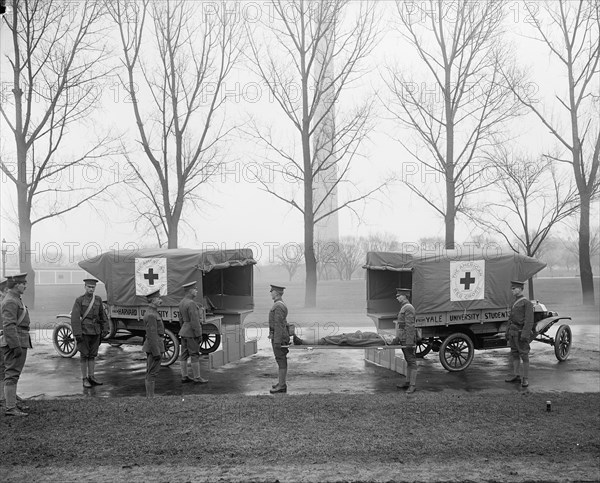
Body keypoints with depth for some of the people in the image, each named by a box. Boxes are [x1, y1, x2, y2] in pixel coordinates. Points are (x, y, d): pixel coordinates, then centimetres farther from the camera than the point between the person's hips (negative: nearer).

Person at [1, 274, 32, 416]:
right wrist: (16, 346, -26)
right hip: (15, 343, -11)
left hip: (19, 343, 11)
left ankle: (12, 404, 22)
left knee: (13, 374, 14)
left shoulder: (15, 299, 17)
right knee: (12, 375, -8)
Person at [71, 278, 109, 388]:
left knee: (93, 355, 11)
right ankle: (84, 379, 9)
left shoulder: (98, 300, 7)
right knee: (84, 355, 3)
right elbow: (75, 318, -11)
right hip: (84, 332, -4)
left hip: (95, 332, 4)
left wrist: (104, 330, 5)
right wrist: (77, 334, -16)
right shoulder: (79, 300, -6)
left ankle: (91, 377, 19)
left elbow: (102, 316, 11)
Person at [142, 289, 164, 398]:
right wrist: (156, 352, -22)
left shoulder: (151, 312, 13)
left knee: (151, 373, 15)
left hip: (152, 347, 11)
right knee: (152, 373, -5)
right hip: (154, 347, -11)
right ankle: (150, 397, 0)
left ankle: (149, 396, 22)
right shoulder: (151, 315, -19)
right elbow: (151, 335, -23)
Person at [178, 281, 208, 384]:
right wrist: (199, 335, -18)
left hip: (184, 332, 9)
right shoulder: (191, 303, -21)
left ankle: (184, 377, 16)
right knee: (195, 356, -2)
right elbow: (194, 320, -23)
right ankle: (197, 378, 4)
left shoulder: (182, 303, 9)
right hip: (192, 333, -9)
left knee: (184, 355, 11)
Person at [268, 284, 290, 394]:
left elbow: (279, 325, -22)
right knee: (281, 360, 14)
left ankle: (281, 386, -2)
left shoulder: (278, 306, -19)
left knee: (281, 360, -6)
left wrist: (277, 341, -23)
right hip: (279, 337, 10)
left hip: (278, 337, -10)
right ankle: (282, 383, 22)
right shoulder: (280, 305, 14)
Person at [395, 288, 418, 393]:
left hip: (408, 339, -10)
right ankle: (408, 382, 21)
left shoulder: (408, 308, -15)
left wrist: (409, 342, -22)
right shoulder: (403, 307, 16)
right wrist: (398, 337, 22)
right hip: (403, 339, 10)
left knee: (411, 361, -6)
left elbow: (410, 326, -20)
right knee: (408, 361, 14)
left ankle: (413, 385, -3)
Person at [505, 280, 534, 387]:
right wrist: (508, 333, 18)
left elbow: (529, 321, -15)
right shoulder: (514, 303, 15)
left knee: (524, 355, -2)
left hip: (521, 332, -8)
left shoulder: (527, 303, -9)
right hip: (513, 332, 8)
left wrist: (525, 335, -22)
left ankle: (525, 378, 3)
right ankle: (516, 375, 21)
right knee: (514, 354, 12)